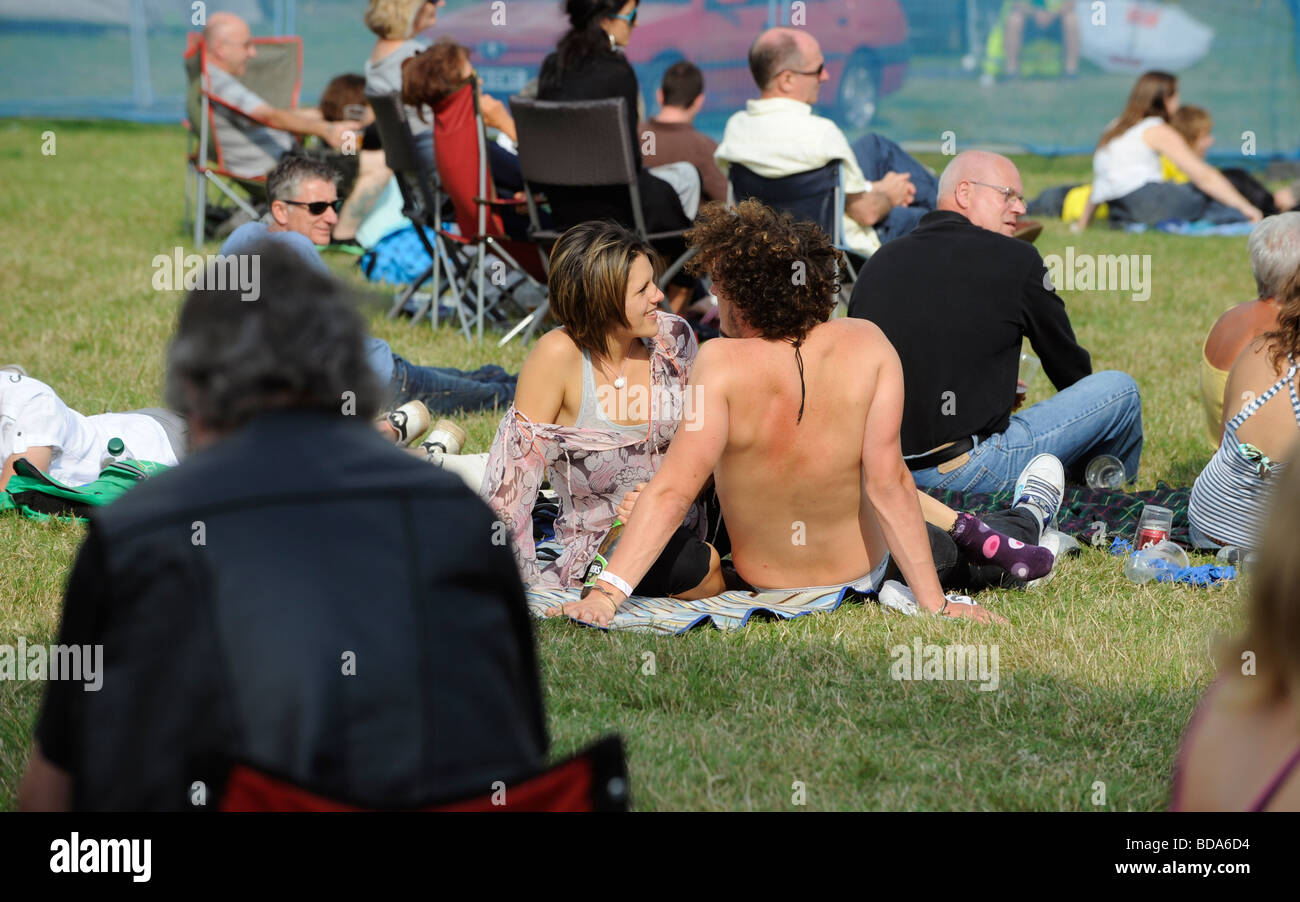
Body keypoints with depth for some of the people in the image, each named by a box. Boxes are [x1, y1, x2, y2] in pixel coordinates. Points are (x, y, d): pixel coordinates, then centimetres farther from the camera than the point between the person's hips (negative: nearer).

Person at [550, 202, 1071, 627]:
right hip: (864, 571, 0)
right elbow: (887, 486, -21)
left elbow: (672, 491, -32)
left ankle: (968, 534, 39)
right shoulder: (867, 347, -20)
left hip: (764, 581, 0)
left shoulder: (721, 365, -27)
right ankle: (1019, 532, 51)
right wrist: (934, 605, -17)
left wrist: (605, 594, -33)